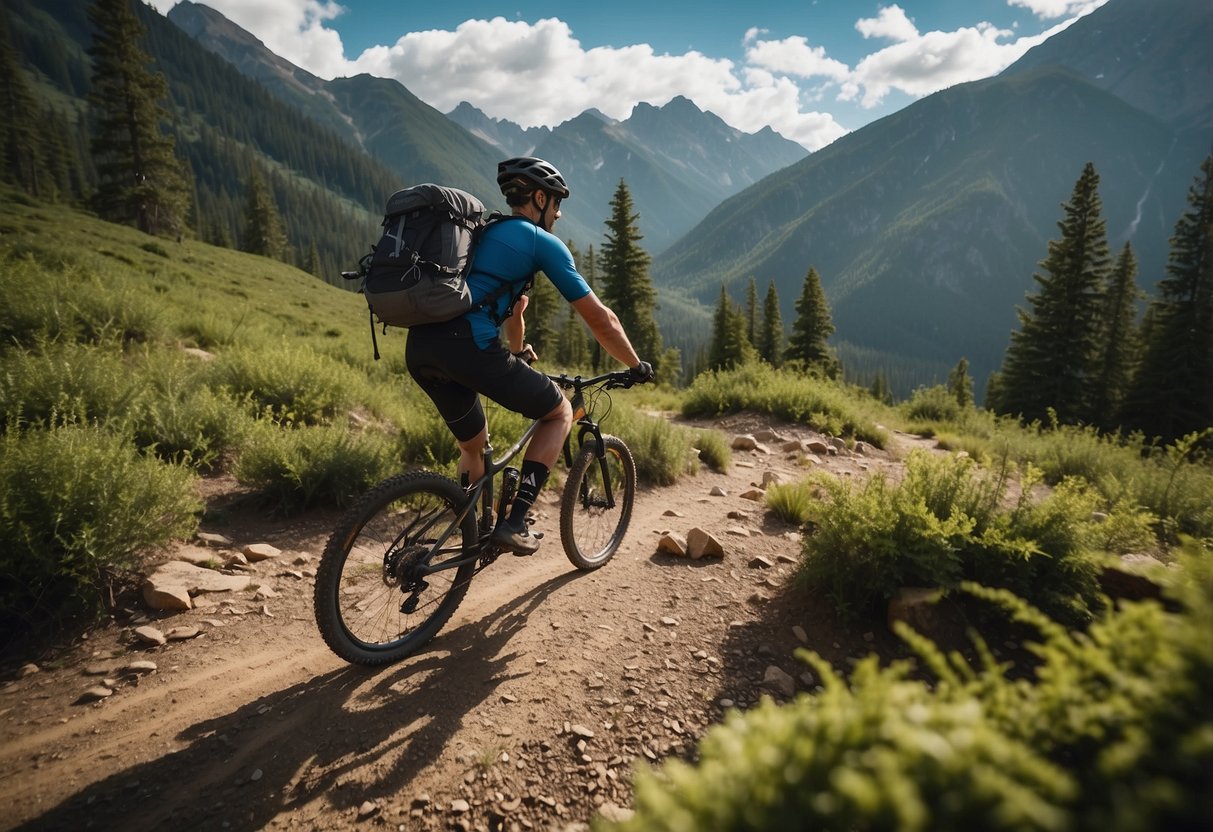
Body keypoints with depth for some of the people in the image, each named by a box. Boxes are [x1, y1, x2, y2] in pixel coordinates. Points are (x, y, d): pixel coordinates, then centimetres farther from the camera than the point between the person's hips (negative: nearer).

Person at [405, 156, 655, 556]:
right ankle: (514, 522, 4)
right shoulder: (543, 242, 8)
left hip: (418, 347, 8)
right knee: (560, 413, 13)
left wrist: (519, 355, 61)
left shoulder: (485, 232, 31)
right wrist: (637, 365, 22)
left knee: (473, 446, 27)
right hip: (468, 345, -8)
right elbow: (600, 319, 8)